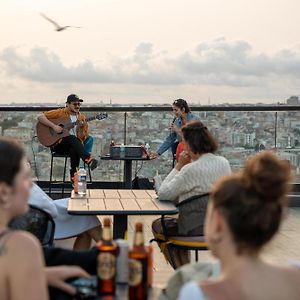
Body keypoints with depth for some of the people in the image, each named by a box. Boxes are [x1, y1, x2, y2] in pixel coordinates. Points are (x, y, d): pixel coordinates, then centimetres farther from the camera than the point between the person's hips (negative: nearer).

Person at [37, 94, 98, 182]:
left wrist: (81, 127, -15)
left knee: (74, 150, -36)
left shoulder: (81, 118, 11)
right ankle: (89, 160, -48)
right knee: (72, 138, -36)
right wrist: (53, 126, -16)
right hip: (58, 144, -2)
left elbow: (81, 138, 5)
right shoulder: (60, 113, 2)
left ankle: (74, 175, -30)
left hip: (74, 145, 2)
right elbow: (40, 117, -5)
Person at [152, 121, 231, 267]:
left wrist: (178, 166, -11)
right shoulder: (224, 163, -2)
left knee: (157, 225, 22)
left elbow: (162, 194, -16)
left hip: (197, 230, -7)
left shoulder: (191, 169, -24)